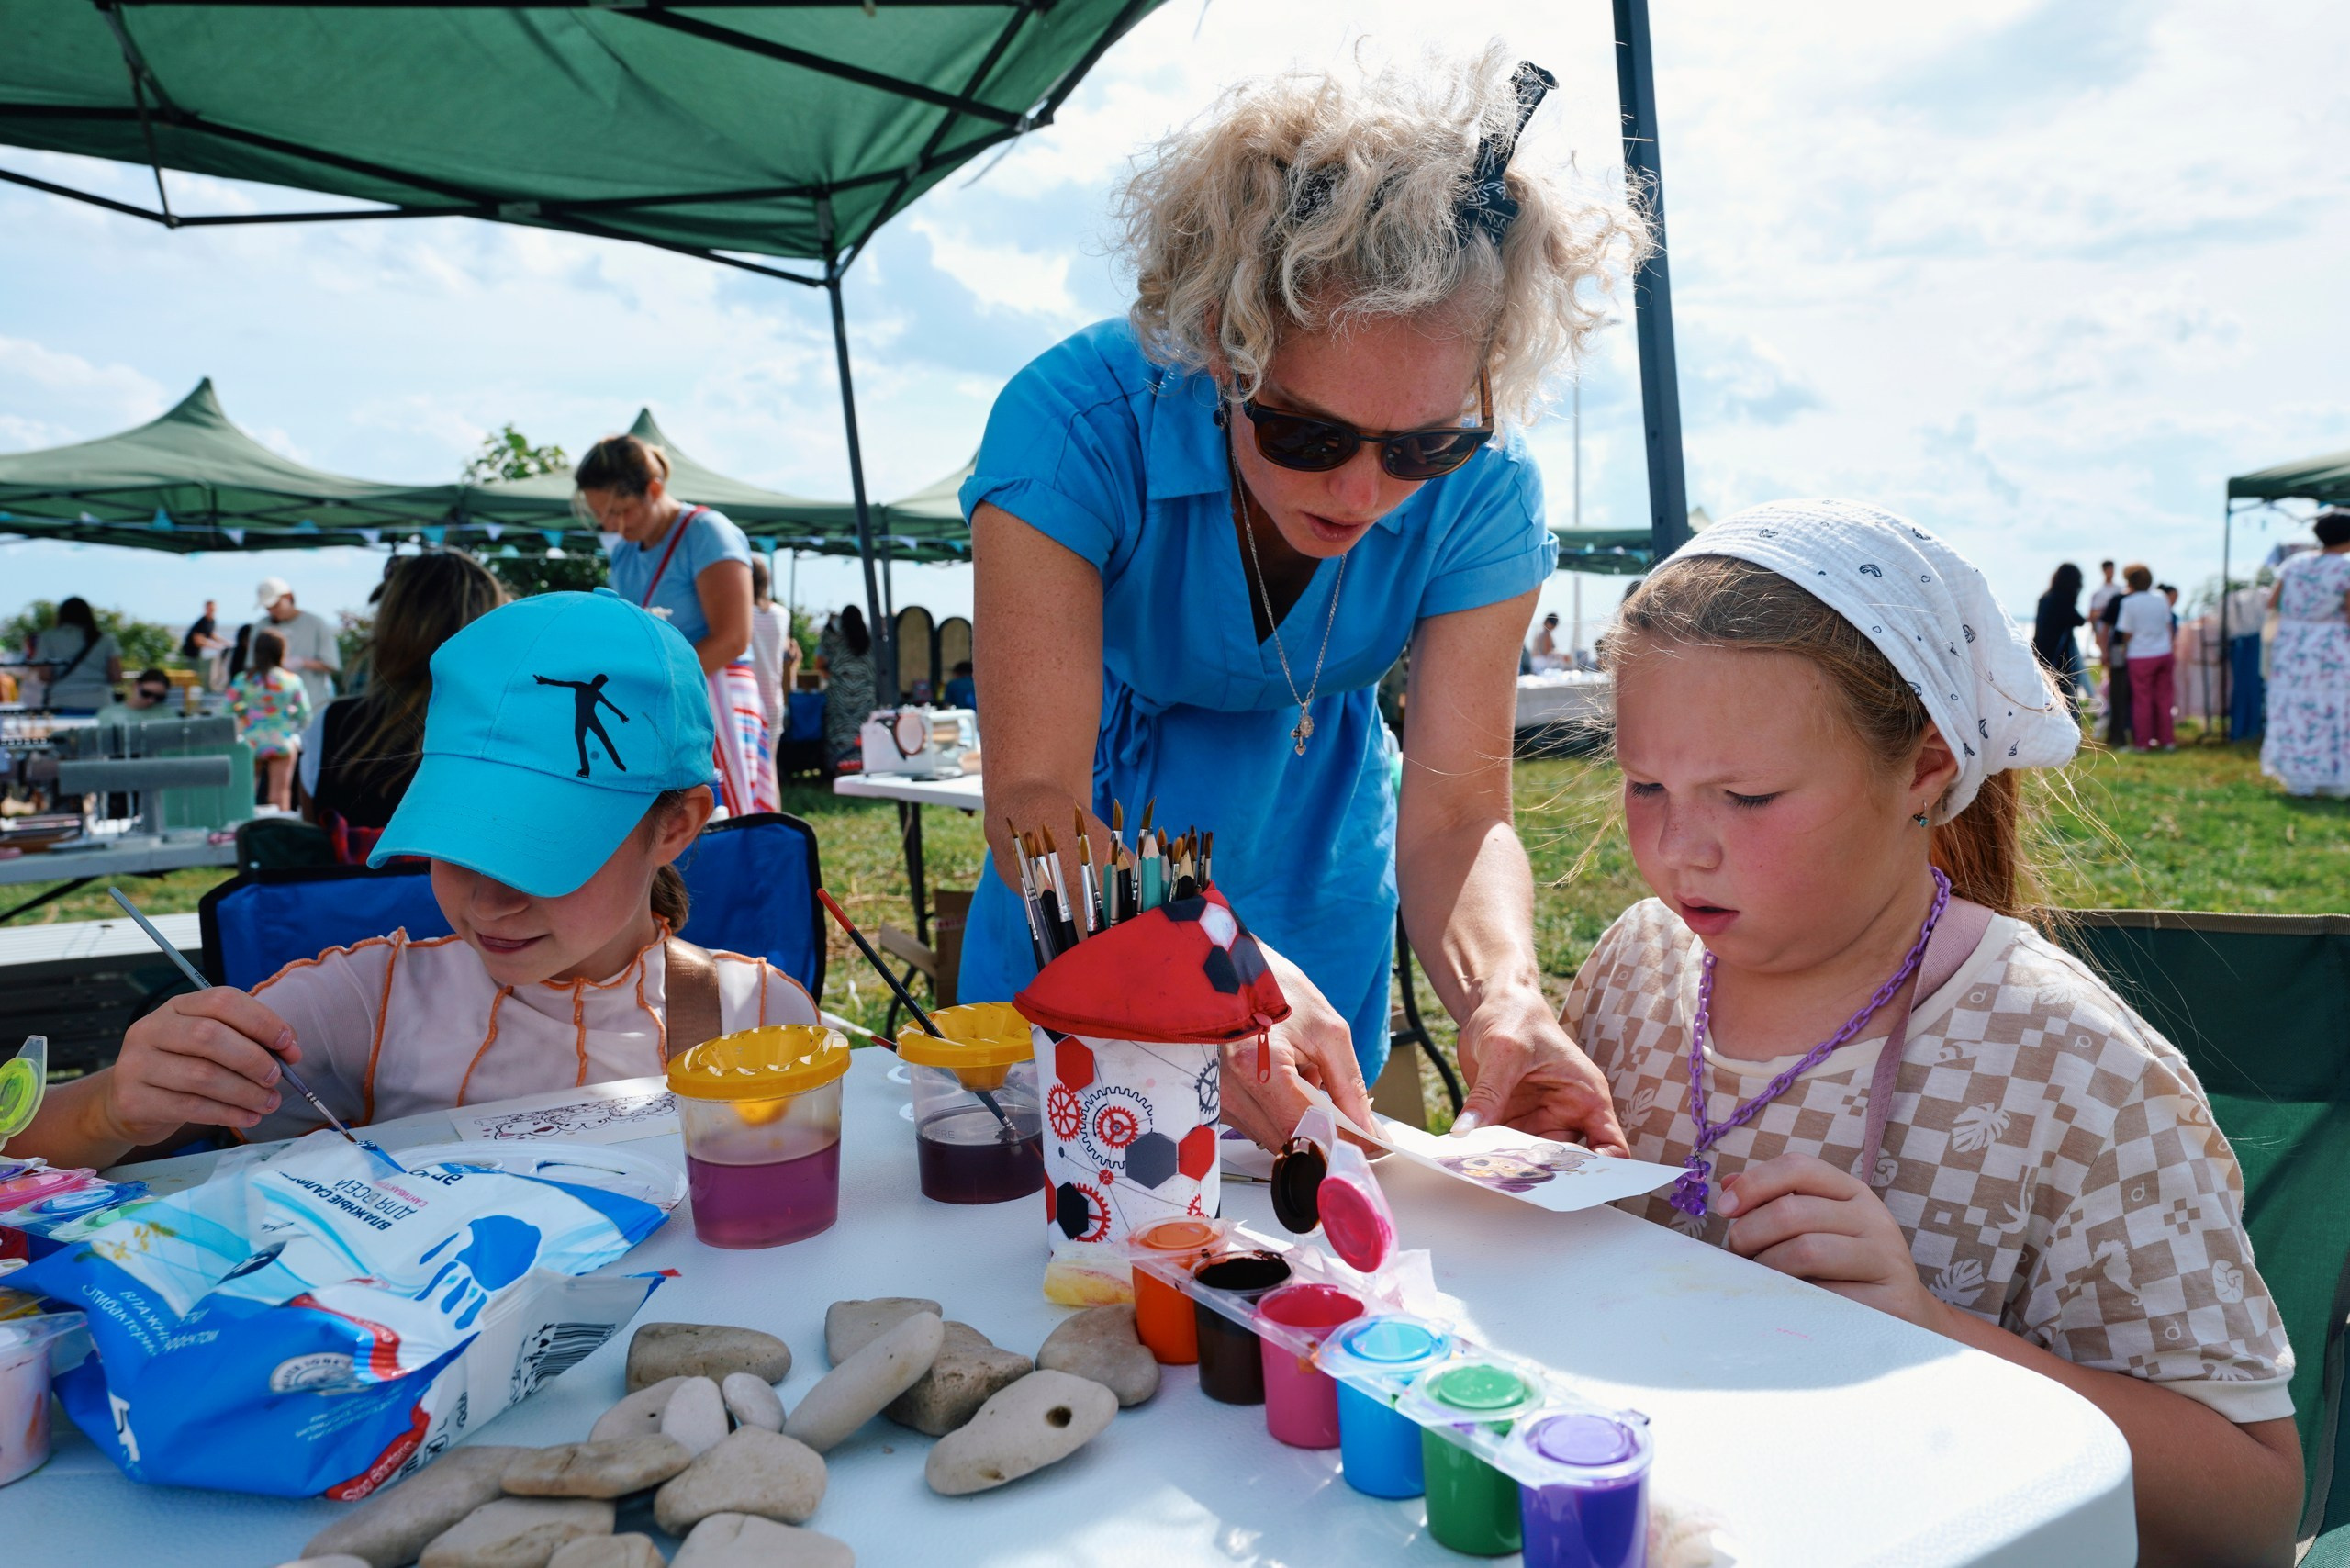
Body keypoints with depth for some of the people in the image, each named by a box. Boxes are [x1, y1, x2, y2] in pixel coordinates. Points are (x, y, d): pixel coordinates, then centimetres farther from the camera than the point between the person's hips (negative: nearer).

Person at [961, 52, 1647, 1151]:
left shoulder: (1477, 490, -25)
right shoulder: (1076, 422, -33)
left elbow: (1457, 807, -24)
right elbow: (1034, 806, -37)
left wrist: (1501, 990, -46)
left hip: (1319, 887, 2)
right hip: (1086, 888, -1)